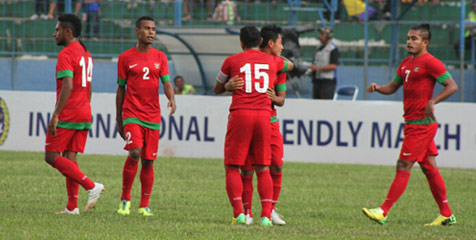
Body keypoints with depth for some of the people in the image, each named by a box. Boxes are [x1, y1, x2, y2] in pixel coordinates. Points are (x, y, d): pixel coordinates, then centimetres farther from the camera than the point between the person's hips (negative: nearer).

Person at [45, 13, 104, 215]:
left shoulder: (66, 55, -13)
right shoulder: (85, 53, 17)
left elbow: (67, 86, -23)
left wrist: (55, 115, -24)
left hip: (67, 115, -9)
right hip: (84, 114, 9)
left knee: (52, 156, -6)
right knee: (70, 157, 9)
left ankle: (92, 186, -16)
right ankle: (72, 206, 3)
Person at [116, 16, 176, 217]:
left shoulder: (160, 57, 9)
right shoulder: (125, 57, 3)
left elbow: (166, 82, 2)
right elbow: (121, 88, 8)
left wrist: (171, 99, -21)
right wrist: (118, 119, 8)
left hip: (153, 116, 3)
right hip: (132, 115, -3)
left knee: (148, 161, 3)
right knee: (134, 153, -20)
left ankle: (144, 205, 11)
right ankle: (125, 198, -5)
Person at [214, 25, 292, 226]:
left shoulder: (232, 61, 6)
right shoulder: (272, 61, 14)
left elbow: (217, 89, 19)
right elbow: (289, 66, 39)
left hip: (240, 113, -2)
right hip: (264, 115, 2)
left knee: (232, 167, 4)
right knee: (263, 169, 8)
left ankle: (238, 213, -10)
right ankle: (266, 215, -3)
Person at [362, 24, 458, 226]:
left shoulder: (430, 63, -11)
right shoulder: (406, 63, 16)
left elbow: (452, 86, -13)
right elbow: (393, 86, 23)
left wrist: (432, 101, -26)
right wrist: (378, 88, 2)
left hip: (421, 124, -9)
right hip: (412, 122, 9)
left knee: (403, 166, -9)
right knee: (429, 168, 11)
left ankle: (383, 212, -11)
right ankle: (446, 215, 16)